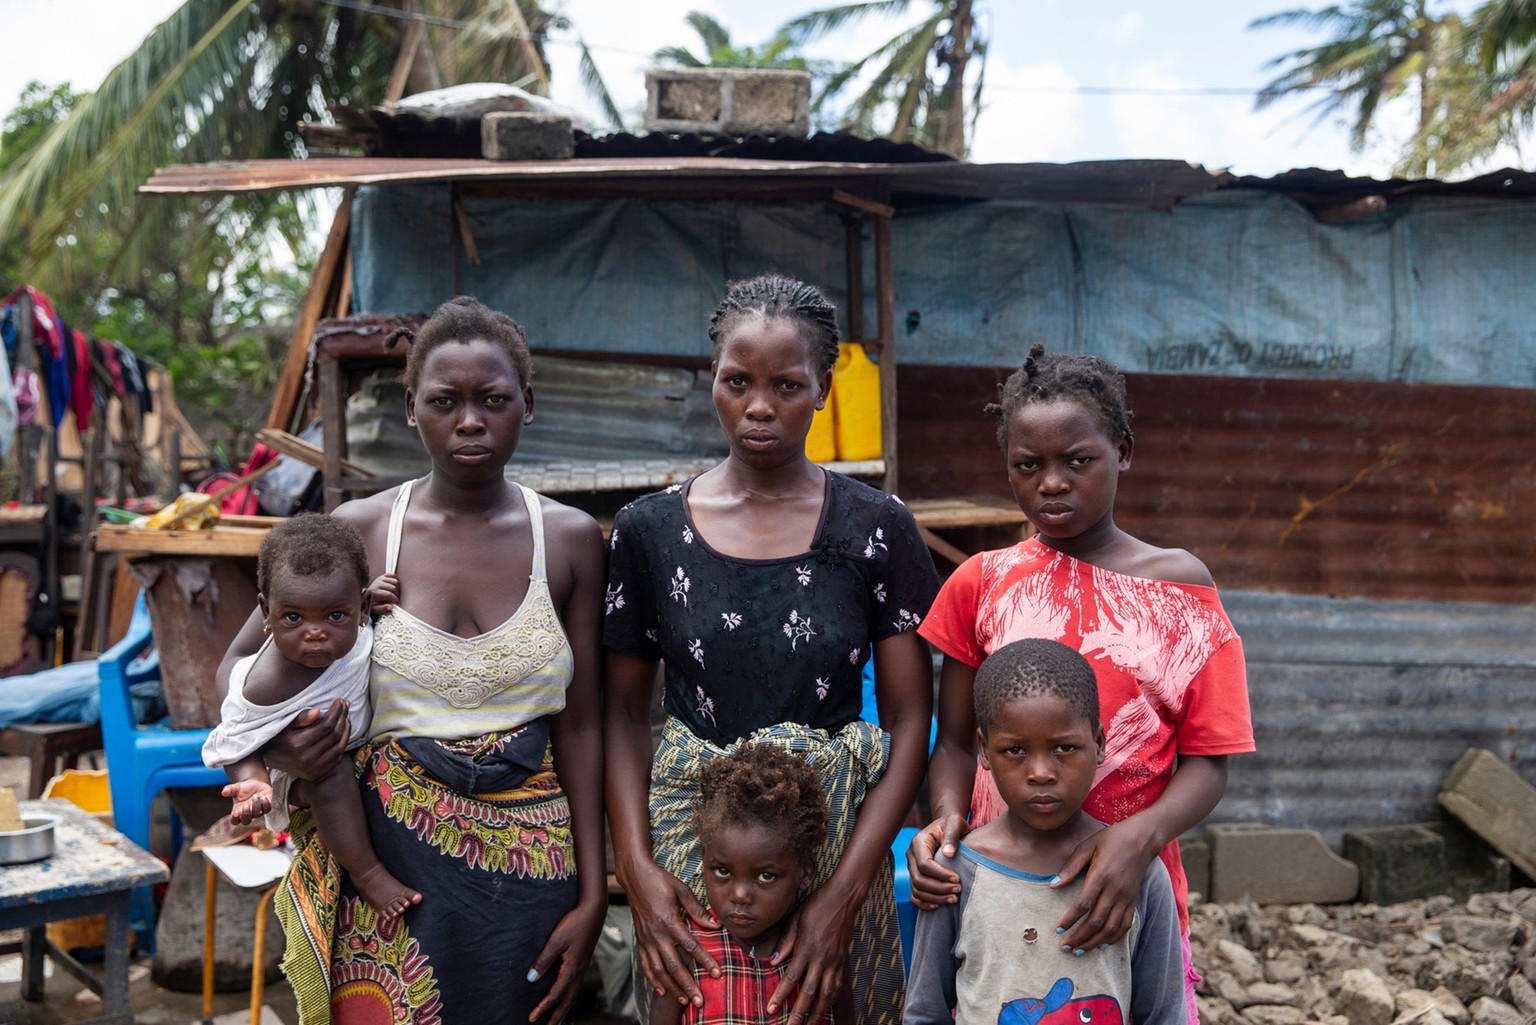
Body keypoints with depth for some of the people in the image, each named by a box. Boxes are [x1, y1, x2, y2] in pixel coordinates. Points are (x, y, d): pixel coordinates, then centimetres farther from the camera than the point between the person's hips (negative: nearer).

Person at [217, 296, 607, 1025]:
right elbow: (242, 664, 8)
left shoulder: (568, 540, 0)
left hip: (527, 868, 1)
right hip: (388, 860, 0)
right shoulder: (357, 531, -3)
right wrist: (276, 746, -14)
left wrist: (592, 897, -2)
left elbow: (580, 727, 0)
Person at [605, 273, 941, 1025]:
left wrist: (844, 893, -15)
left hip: (840, 839, 0)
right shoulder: (649, 530, -2)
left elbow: (909, 721, -6)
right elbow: (624, 709, 2)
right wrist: (636, 868, -10)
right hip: (687, 839, 1)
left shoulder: (879, 531, -5)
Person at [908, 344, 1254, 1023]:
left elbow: (1207, 762, -5)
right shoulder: (981, 584, 1)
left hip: (1130, 896, -1)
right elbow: (957, 741, 4)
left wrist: (1139, 839, -23)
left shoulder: (1178, 586, -2)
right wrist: (947, 818, -16)